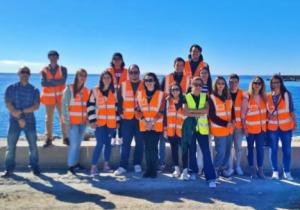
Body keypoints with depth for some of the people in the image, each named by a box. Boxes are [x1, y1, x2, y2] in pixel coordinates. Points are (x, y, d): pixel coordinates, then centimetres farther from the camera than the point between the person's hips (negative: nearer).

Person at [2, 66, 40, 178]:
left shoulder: (34, 90, 6)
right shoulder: (11, 88, 4)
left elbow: (36, 106, -3)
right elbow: (8, 104, -6)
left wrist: (21, 111, -15)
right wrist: (19, 118, -14)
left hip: (30, 121, 1)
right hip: (14, 121, -1)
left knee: (33, 145, 3)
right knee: (10, 146, -1)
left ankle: (34, 167, 15)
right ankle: (9, 169, 8)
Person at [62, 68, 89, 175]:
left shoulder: (86, 90, 10)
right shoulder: (69, 89, -5)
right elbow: (65, 105, -8)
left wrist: (87, 118, 6)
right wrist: (67, 121, -13)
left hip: (82, 122, 5)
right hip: (72, 121, -5)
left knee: (78, 143, 11)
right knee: (74, 143, -7)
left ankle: (75, 162, 22)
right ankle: (71, 165, 4)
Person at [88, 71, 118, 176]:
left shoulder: (114, 91, 7)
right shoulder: (95, 90, 0)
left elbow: (117, 106, 12)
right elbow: (90, 106, -2)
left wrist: (118, 120, 8)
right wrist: (92, 120, -8)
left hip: (111, 123, 3)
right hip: (99, 122, -3)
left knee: (108, 143, 9)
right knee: (100, 143, -10)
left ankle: (106, 164, 21)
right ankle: (93, 166, -3)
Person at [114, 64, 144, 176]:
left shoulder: (144, 85, 5)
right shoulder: (123, 85, 7)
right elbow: (119, 101, 6)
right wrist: (120, 113, -3)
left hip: (140, 119, 0)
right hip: (127, 118, 0)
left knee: (139, 143, 6)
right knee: (126, 143, 2)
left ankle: (137, 165, 17)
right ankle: (123, 166, 8)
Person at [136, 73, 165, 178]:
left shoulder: (160, 94, 3)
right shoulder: (140, 93, 10)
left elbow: (161, 111, -3)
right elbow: (138, 110, 4)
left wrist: (152, 122, -12)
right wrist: (145, 121, -9)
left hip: (156, 125, -2)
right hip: (144, 125, 2)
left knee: (154, 147, -4)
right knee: (147, 148, 5)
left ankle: (154, 170, 5)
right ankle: (148, 169, 12)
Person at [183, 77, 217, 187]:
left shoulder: (205, 96, 8)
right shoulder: (186, 97, 2)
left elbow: (206, 110, -8)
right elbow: (185, 112, -11)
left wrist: (192, 110, -12)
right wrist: (199, 113, -11)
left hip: (202, 128, 0)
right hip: (190, 128, 0)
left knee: (206, 152, -6)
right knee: (192, 151, 10)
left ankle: (210, 177, -5)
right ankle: (193, 171, 29)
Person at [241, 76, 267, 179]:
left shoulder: (263, 97, 7)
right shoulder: (247, 97, -7)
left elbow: (265, 111, 13)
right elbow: (243, 114, -9)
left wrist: (266, 122, 0)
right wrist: (244, 127, -12)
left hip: (262, 127, 4)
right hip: (250, 128, -3)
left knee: (260, 148, 3)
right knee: (250, 148, 8)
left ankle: (260, 169, 12)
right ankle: (252, 169, 18)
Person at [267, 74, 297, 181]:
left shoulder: (287, 94, 1)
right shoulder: (267, 96, 4)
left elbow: (291, 110, 1)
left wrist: (295, 122, -5)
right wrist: (269, 116, -10)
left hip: (286, 126, -1)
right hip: (272, 127, 1)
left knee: (287, 150, 2)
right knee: (273, 150, 4)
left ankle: (287, 172, 13)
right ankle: (275, 171, 15)